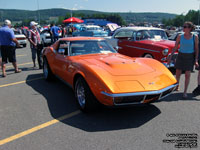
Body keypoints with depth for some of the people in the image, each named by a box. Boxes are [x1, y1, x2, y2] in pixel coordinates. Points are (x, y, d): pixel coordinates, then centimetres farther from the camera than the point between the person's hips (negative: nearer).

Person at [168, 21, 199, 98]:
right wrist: (170, 57, -2)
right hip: (181, 56, 2)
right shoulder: (180, 36, -3)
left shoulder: (195, 37, -5)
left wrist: (196, 60, -6)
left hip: (190, 57, -1)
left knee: (187, 75, 0)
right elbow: (175, 47, 2)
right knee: (178, 73, 8)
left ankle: (185, 92, 9)